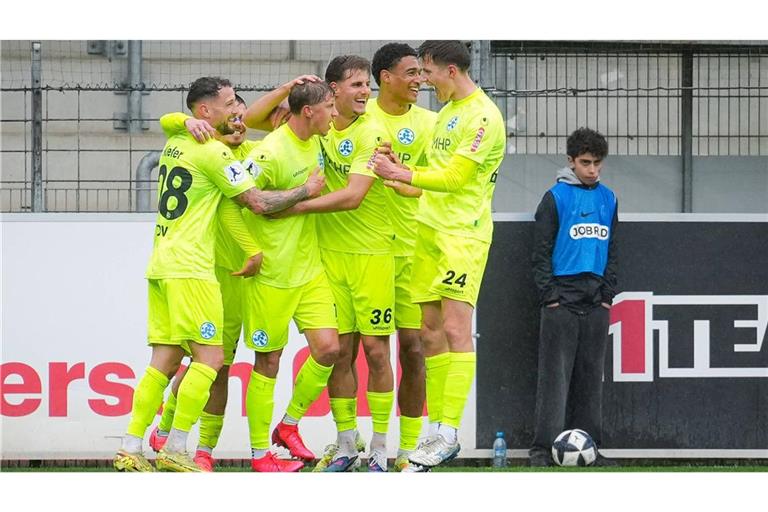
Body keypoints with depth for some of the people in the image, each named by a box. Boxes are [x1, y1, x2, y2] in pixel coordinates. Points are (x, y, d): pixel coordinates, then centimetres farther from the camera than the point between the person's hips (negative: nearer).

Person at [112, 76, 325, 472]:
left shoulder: (175, 145, 13)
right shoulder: (214, 153, -10)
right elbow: (258, 203, -11)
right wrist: (305, 191, 3)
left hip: (161, 263, 9)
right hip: (189, 267, -9)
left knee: (165, 359, 8)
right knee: (209, 357, -5)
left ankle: (130, 450, 3)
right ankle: (174, 450, -9)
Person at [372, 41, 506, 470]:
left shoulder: (482, 116, -11)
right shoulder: (449, 110, 18)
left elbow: (455, 177, -17)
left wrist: (404, 174, -13)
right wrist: (401, 176, 11)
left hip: (463, 234, -10)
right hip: (431, 231, 10)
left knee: (455, 327, -13)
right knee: (430, 331, 7)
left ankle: (449, 434, -16)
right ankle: (439, 431, 10)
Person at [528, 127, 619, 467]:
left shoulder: (608, 199, 13)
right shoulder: (556, 198, -2)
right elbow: (541, 251, -3)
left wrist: (608, 294, 7)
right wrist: (549, 295, -10)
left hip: (596, 299, 5)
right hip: (563, 296, -5)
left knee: (590, 376, 6)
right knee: (555, 374, -8)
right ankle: (543, 447, -10)